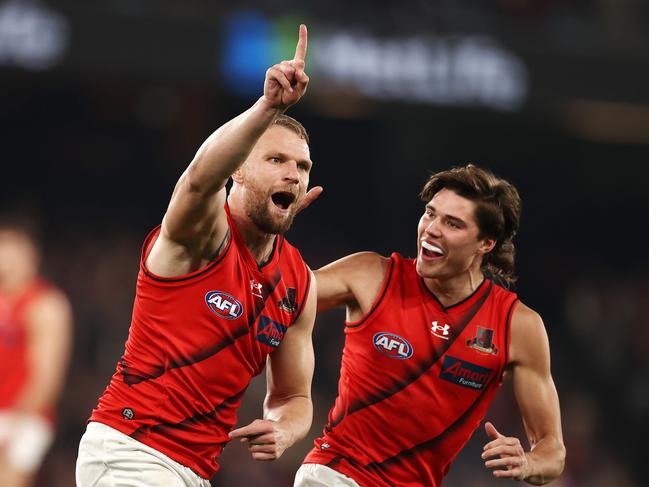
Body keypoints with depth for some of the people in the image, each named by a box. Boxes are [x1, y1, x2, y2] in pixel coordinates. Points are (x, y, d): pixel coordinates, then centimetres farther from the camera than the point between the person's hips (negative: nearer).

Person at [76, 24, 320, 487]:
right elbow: (201, 176, -34)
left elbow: (293, 397, 18)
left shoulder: (300, 285, 10)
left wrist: (283, 431, -6)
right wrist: (268, 108, -49)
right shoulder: (204, 232, -9)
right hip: (128, 449, -8)